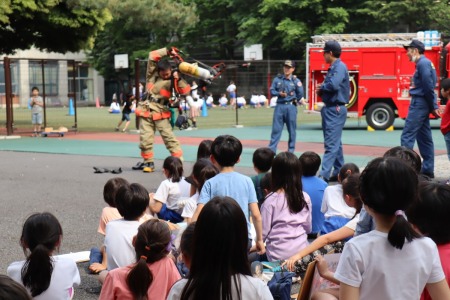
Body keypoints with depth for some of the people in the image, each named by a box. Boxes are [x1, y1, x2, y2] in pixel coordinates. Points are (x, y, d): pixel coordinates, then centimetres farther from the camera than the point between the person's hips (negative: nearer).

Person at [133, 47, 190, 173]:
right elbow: (152, 56, -3)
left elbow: (186, 92, -11)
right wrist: (167, 52, -7)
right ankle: (148, 162, 12)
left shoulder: (173, 80, -2)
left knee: (169, 137, -6)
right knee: (145, 139, 0)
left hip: (161, 113, -2)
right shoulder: (152, 74, 3)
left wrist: (179, 80, -22)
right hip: (147, 111, 2)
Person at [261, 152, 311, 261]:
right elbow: (308, 228, 11)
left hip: (278, 254, -4)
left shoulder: (271, 200, -10)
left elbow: (264, 230, -5)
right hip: (301, 250, 4)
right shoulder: (305, 198, 1)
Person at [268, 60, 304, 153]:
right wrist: (279, 94, -9)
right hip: (279, 106, 1)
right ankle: (271, 150, 0)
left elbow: (300, 94, 3)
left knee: (292, 129, 5)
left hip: (291, 107, -1)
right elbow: (272, 90, 7)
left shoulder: (296, 81, 1)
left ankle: (291, 150, 14)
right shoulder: (278, 79, 7)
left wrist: (293, 100, 3)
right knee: (276, 129, 0)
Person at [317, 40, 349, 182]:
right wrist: (322, 90, -2)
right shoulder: (333, 68, 15)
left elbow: (333, 85, -28)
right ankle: (339, 172, 22)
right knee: (335, 143, 15)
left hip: (335, 110, -10)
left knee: (331, 144, -13)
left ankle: (324, 175, -18)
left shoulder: (340, 67, -14)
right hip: (330, 109, 10)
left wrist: (321, 86, -10)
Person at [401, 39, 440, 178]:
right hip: (421, 104, 10)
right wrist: (433, 106, 13)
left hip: (419, 104, -10)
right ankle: (428, 170, 17)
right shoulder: (424, 63, 17)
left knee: (407, 136, -11)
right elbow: (428, 87, 16)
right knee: (424, 138, 12)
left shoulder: (423, 63, -14)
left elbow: (428, 87, -17)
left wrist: (433, 107, -10)